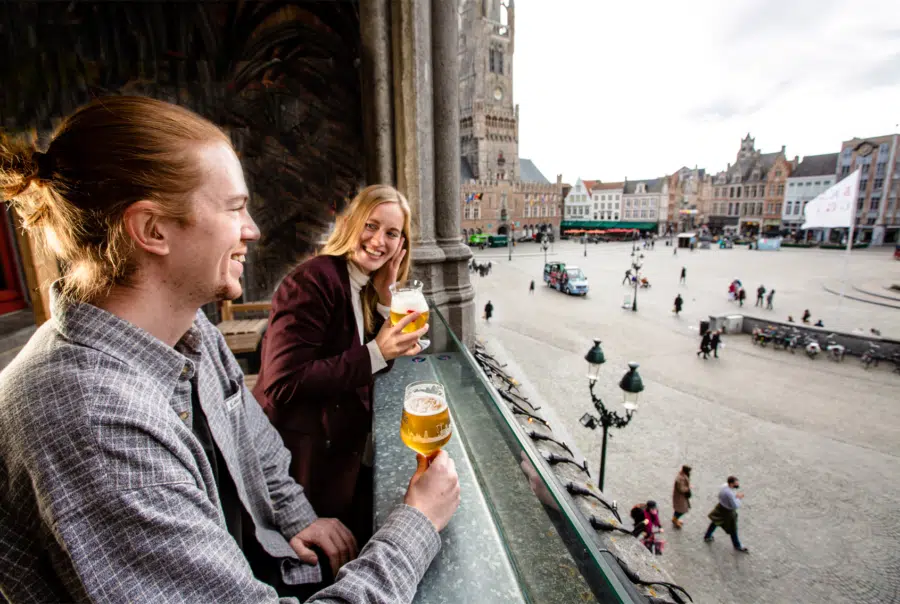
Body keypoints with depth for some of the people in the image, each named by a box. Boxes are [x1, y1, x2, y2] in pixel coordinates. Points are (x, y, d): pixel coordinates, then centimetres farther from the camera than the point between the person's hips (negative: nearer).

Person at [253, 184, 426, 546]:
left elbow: (381, 364, 3)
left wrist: (386, 296, -8)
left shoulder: (365, 287, 3)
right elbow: (283, 384, -28)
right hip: (305, 460, -7)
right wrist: (375, 353, -29)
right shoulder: (314, 279, -22)